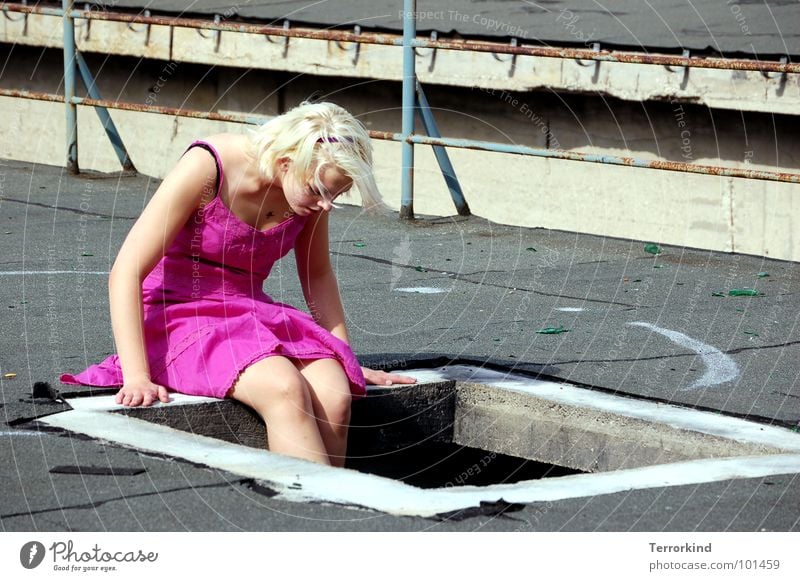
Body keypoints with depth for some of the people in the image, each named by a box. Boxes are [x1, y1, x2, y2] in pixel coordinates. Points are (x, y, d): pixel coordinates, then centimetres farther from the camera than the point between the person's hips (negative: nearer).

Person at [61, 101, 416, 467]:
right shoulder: (206, 169, -19)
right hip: (178, 316, -5)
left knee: (335, 398, -25)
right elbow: (126, 272, -20)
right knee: (285, 389, -33)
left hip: (251, 317, 5)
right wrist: (136, 377, -28)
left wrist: (346, 362, 16)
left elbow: (317, 275, 16)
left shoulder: (313, 186, -2)